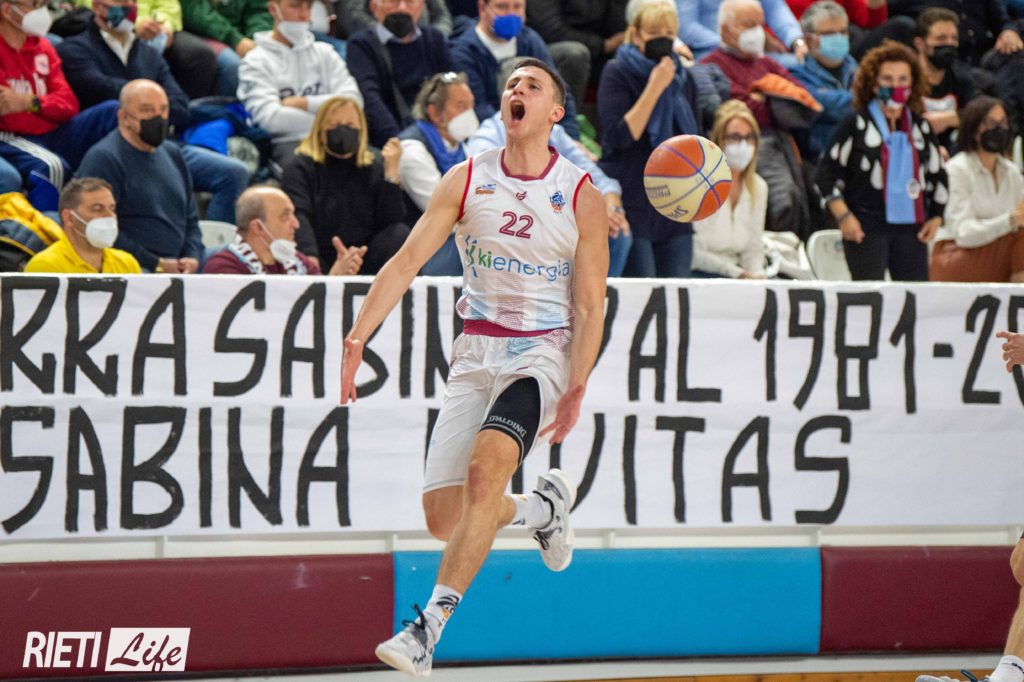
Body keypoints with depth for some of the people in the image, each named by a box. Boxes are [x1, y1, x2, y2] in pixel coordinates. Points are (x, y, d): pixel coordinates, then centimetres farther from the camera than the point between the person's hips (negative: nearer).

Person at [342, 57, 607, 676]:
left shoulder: (582, 197, -3)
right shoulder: (467, 180, 3)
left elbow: (589, 305, -2)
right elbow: (407, 261, -1)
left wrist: (576, 388, -12)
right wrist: (358, 338, -11)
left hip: (542, 353, -4)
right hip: (476, 353, 4)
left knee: (485, 469, -29)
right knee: (445, 517, -2)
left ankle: (431, 626, -29)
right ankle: (544, 507, 30)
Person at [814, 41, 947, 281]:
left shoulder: (920, 127, 15)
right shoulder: (857, 124, 1)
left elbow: (938, 175, 25)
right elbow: (826, 173, -1)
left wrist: (936, 217, 15)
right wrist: (843, 216, -9)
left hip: (911, 227, 4)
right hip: (866, 225, -4)